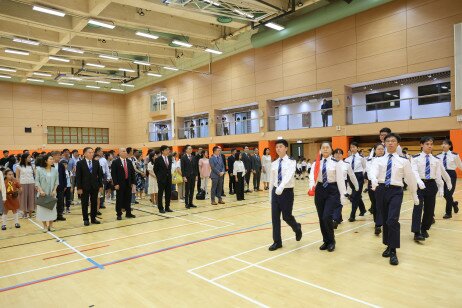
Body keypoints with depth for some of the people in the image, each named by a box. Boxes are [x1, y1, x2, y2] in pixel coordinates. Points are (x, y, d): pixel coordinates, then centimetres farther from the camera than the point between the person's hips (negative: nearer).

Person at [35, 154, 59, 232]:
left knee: (52, 208, 6)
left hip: (52, 193, 2)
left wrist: (54, 190, -7)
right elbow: (37, 181, -4)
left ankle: (50, 225, 18)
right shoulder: (39, 169, -5)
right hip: (43, 193, -2)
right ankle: (45, 226, 14)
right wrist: (40, 190, -14)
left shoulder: (55, 170, 1)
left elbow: (56, 181, 3)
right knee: (43, 208, 3)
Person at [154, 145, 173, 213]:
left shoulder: (170, 158, 7)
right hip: (161, 179, -5)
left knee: (168, 193, 8)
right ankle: (161, 208, 11)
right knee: (160, 194, 3)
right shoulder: (158, 159, -9)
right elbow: (155, 169, -2)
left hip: (168, 178, 5)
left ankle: (167, 207, 18)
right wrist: (158, 176, 2)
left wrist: (169, 174, 10)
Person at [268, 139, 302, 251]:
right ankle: (277, 241, 19)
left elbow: (288, 176, -27)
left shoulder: (291, 162, -10)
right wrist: (270, 195, 12)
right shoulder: (274, 164, 6)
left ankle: (297, 228, 36)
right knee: (275, 218, 5)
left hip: (286, 191, -5)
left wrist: (281, 187, -43)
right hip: (275, 191, 5)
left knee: (286, 216, 1)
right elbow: (271, 180, 11)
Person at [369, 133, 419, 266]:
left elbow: (410, 178, 12)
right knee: (384, 220, 12)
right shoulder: (378, 160, 6)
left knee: (392, 220, -14)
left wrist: (414, 195, 19)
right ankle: (389, 246, 31)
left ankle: (393, 251, -1)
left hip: (395, 191, -2)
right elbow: (372, 171, -14)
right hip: (381, 190, 2)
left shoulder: (403, 161, 5)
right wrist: (374, 180, -37)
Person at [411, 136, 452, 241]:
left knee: (430, 209, 8)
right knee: (418, 207, -12)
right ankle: (416, 233, -12)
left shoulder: (436, 159, 7)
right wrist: (419, 181, -31)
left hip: (431, 185, 4)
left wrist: (441, 188, 6)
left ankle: (424, 229, 27)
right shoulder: (416, 158, -3)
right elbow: (414, 171, -15)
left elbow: (438, 175, 8)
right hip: (419, 184, -4)